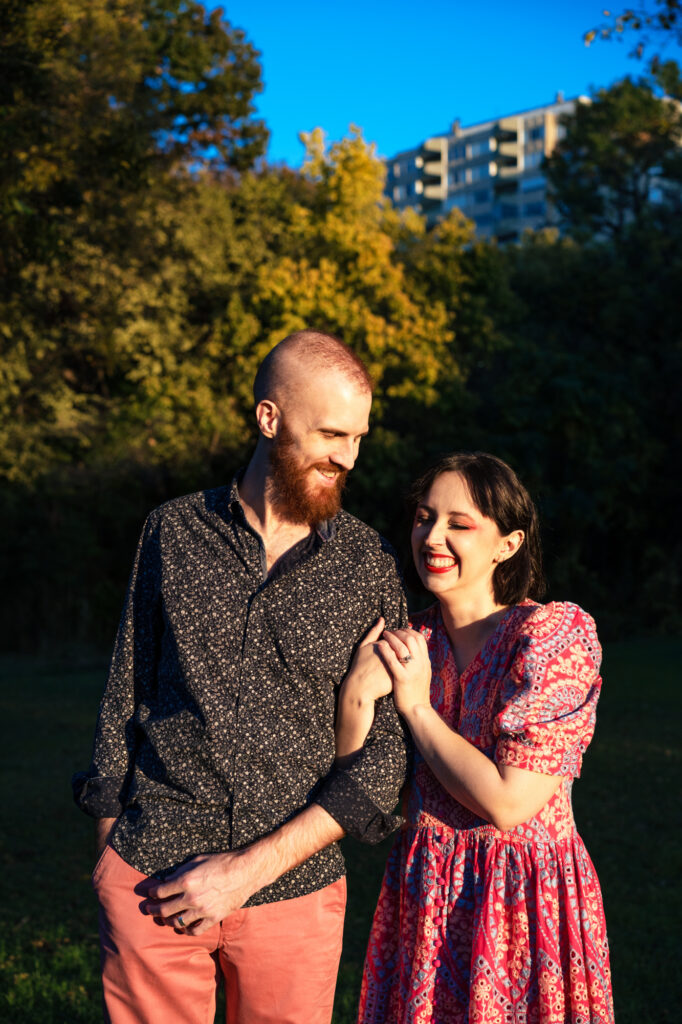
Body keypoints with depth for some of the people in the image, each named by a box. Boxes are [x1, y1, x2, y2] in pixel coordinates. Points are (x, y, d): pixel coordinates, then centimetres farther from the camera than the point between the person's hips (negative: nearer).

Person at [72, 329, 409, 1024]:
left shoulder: (368, 568, -3)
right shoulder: (173, 532, 1)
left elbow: (383, 755, -5)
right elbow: (126, 695, 9)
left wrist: (249, 869, -12)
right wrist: (108, 845, 7)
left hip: (292, 890, 0)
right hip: (149, 883, 1)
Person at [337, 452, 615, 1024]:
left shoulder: (557, 634, -14)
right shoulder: (411, 642, 3)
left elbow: (508, 804, -20)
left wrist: (417, 708, -14)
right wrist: (355, 697, -15)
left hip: (525, 897, -4)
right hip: (423, 894, 5)